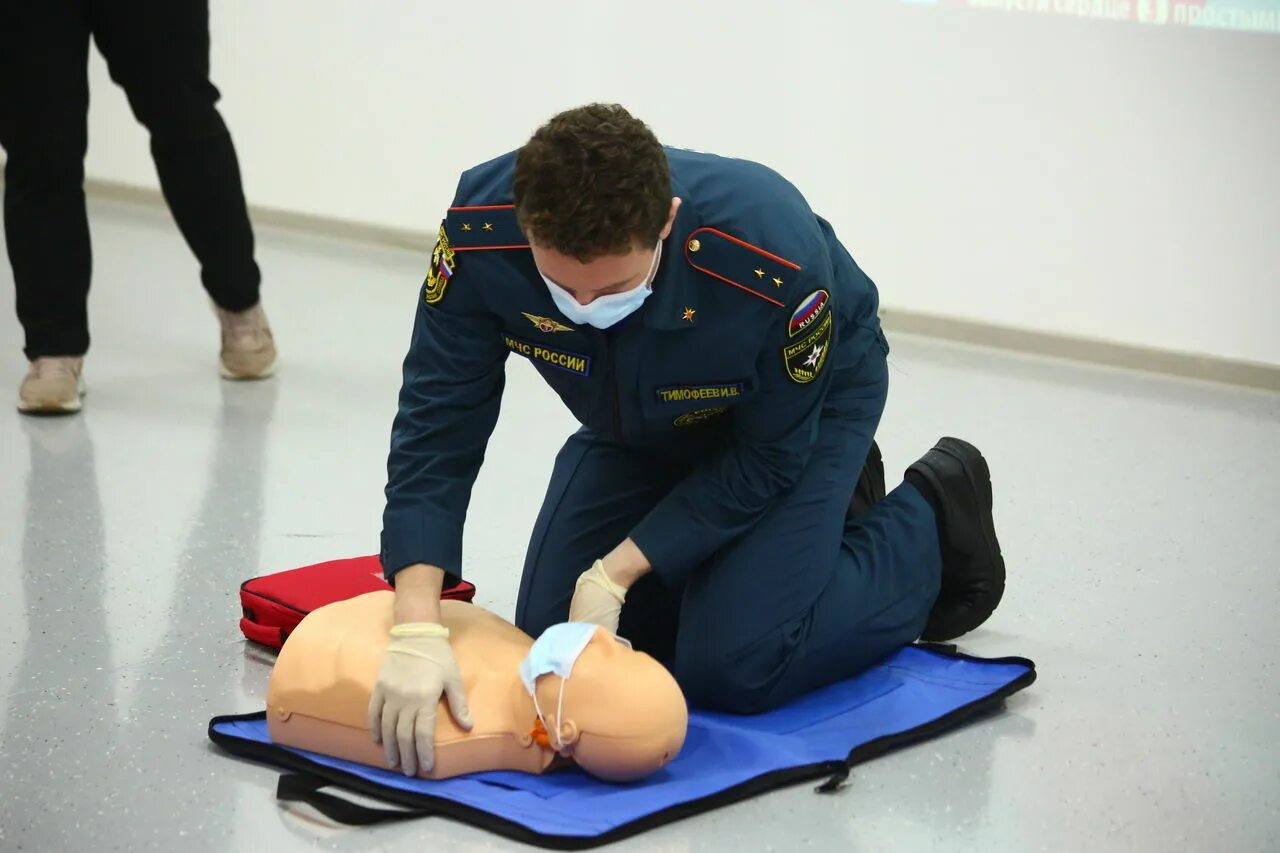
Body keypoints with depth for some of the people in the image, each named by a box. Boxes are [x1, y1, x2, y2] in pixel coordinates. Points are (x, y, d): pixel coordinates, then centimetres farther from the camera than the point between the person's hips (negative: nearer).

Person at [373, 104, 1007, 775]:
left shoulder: (776, 261, -42)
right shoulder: (481, 231, -35)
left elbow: (765, 456, -25)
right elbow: (439, 423, -30)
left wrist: (614, 575, -27)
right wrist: (416, 625, -42)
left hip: (806, 401, -4)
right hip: (638, 419, 5)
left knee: (732, 670, -16)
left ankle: (930, 523, 11)